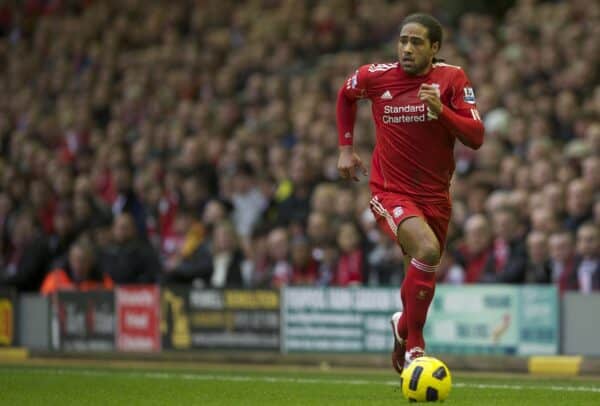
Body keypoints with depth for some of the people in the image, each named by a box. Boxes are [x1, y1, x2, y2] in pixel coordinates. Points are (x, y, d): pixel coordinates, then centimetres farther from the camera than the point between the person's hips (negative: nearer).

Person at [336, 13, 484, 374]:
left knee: (425, 274, 12)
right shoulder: (375, 77, -6)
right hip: (391, 192, -3)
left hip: (436, 193, 3)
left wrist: (441, 110, -27)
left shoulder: (452, 79, -7)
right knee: (427, 249, -29)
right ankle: (412, 339, -13)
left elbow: (476, 137, -13)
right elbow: (346, 95, 17)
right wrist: (346, 148, 15)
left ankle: (406, 334, 43)